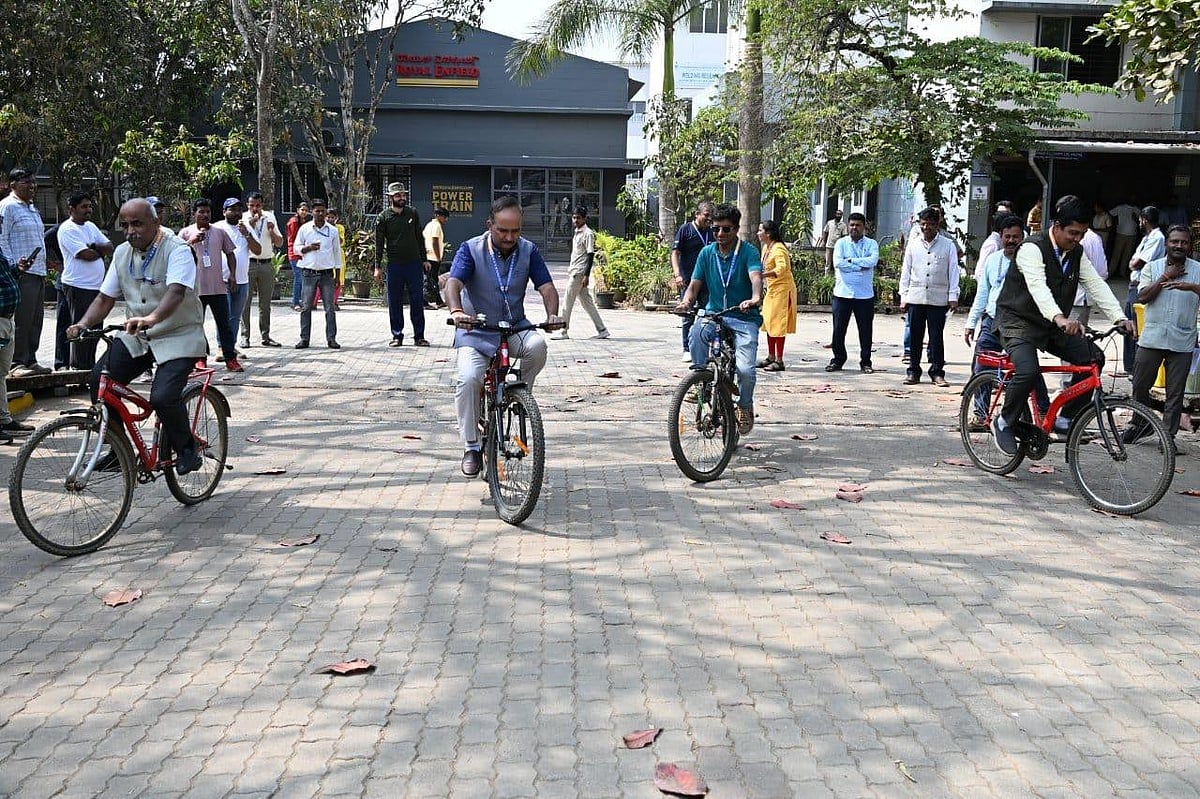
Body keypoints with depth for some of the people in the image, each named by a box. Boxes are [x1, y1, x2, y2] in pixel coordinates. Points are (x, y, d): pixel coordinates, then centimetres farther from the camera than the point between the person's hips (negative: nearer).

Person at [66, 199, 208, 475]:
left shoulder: (176, 250, -15)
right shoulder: (122, 253, 7)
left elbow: (176, 291, -32)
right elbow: (105, 298, 7)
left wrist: (151, 319, -51)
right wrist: (83, 324, -12)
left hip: (177, 338, -6)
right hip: (137, 337, 7)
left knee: (163, 397, -26)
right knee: (99, 378, -13)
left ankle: (186, 449, 3)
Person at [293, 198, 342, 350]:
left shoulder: (332, 230, 7)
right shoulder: (304, 228, 5)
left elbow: (337, 250, 11)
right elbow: (296, 248, 9)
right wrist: (308, 248, -11)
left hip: (327, 273, 0)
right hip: (309, 272, 0)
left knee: (330, 307, -1)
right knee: (306, 307, 0)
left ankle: (331, 338, 3)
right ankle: (304, 338, 5)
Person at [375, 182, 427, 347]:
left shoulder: (413, 213, 7)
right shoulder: (384, 217, 1)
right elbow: (379, 243, 1)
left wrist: (424, 259, 10)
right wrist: (378, 267, -4)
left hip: (414, 263, 1)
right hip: (394, 264, -1)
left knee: (417, 301, 2)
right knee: (395, 302, 4)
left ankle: (419, 336, 9)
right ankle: (397, 335, 13)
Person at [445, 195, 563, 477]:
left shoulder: (528, 250, 1)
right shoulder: (471, 249, -8)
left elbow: (547, 287, -5)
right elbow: (453, 283, -21)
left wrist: (552, 314, -27)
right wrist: (456, 311, -43)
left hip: (515, 329, 2)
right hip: (476, 332, -2)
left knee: (537, 345, -32)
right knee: (468, 379, -26)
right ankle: (471, 448, -11)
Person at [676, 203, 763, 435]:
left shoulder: (748, 252, -6)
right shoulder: (707, 253, 6)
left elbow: (756, 277, -24)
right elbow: (694, 285, 5)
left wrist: (755, 299, -47)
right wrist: (686, 302, -19)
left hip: (744, 319, -3)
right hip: (714, 315, 3)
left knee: (745, 369, -21)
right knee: (697, 333, -34)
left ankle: (745, 406, 12)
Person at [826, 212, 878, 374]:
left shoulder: (871, 244, 6)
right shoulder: (841, 243, 6)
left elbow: (873, 260, -14)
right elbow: (837, 263, -11)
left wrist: (851, 260, -12)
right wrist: (860, 266, -11)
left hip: (865, 294, 0)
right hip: (842, 293, 0)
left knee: (866, 330, 4)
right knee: (838, 329, 3)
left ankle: (865, 362, 14)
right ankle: (838, 360, 17)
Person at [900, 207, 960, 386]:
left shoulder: (948, 245, 3)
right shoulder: (913, 244, 9)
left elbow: (953, 271, 3)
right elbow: (906, 271, 12)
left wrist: (953, 297, -3)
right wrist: (903, 296, 7)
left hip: (939, 299, -2)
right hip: (915, 297, 2)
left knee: (937, 337, 0)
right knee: (915, 337, 5)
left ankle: (937, 372, 7)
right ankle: (913, 372, 13)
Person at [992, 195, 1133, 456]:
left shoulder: (1077, 253, 4)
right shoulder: (1032, 248, -19)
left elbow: (1096, 285, -3)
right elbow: (1038, 286, -36)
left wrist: (1119, 318, -18)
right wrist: (1060, 318, -53)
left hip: (1052, 326, 8)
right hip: (1019, 322, -7)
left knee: (1093, 357, -8)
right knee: (1028, 372, -30)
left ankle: (1067, 419, 4)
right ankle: (1004, 422, -6)